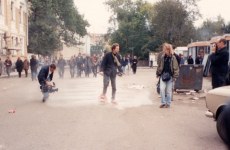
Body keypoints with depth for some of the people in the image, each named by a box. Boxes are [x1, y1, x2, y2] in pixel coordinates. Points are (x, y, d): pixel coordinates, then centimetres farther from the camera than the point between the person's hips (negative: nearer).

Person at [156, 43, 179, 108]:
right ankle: (163, 102, 6)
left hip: (170, 76, -3)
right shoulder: (162, 57, 4)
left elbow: (176, 67, -5)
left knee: (169, 90, 5)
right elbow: (160, 66, 12)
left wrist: (175, 76, -9)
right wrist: (158, 73, 11)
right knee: (162, 89, -6)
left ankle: (168, 103, 17)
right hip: (163, 75, 3)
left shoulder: (173, 57, -6)